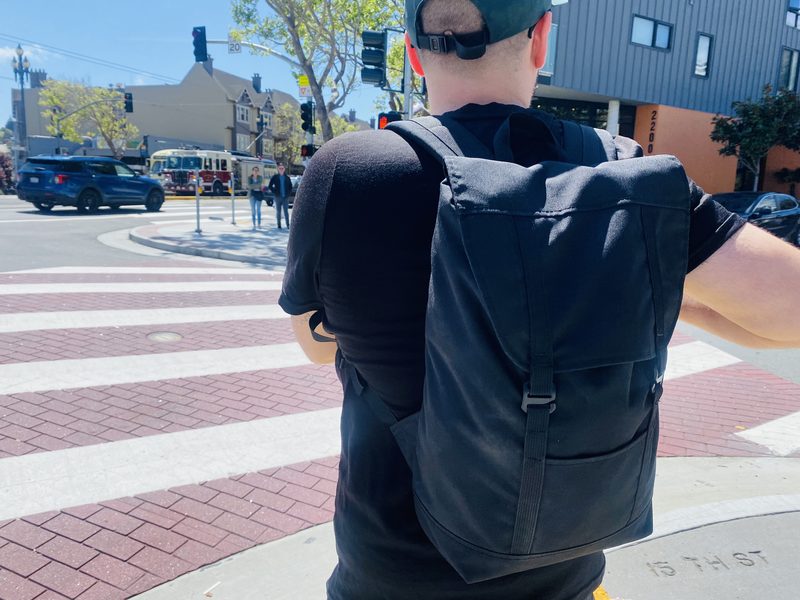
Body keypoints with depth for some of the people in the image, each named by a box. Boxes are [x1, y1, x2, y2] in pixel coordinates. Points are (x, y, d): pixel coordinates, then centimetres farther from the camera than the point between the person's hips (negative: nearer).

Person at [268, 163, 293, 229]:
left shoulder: (287, 178, 8)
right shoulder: (275, 177, 2)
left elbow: (290, 186, 15)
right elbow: (270, 186, 3)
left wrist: (289, 193, 3)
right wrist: (274, 192, -5)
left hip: (285, 197, 1)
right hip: (278, 197, -1)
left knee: (286, 211, -2)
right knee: (278, 211, 4)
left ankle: (287, 225, -1)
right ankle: (279, 225, 9)